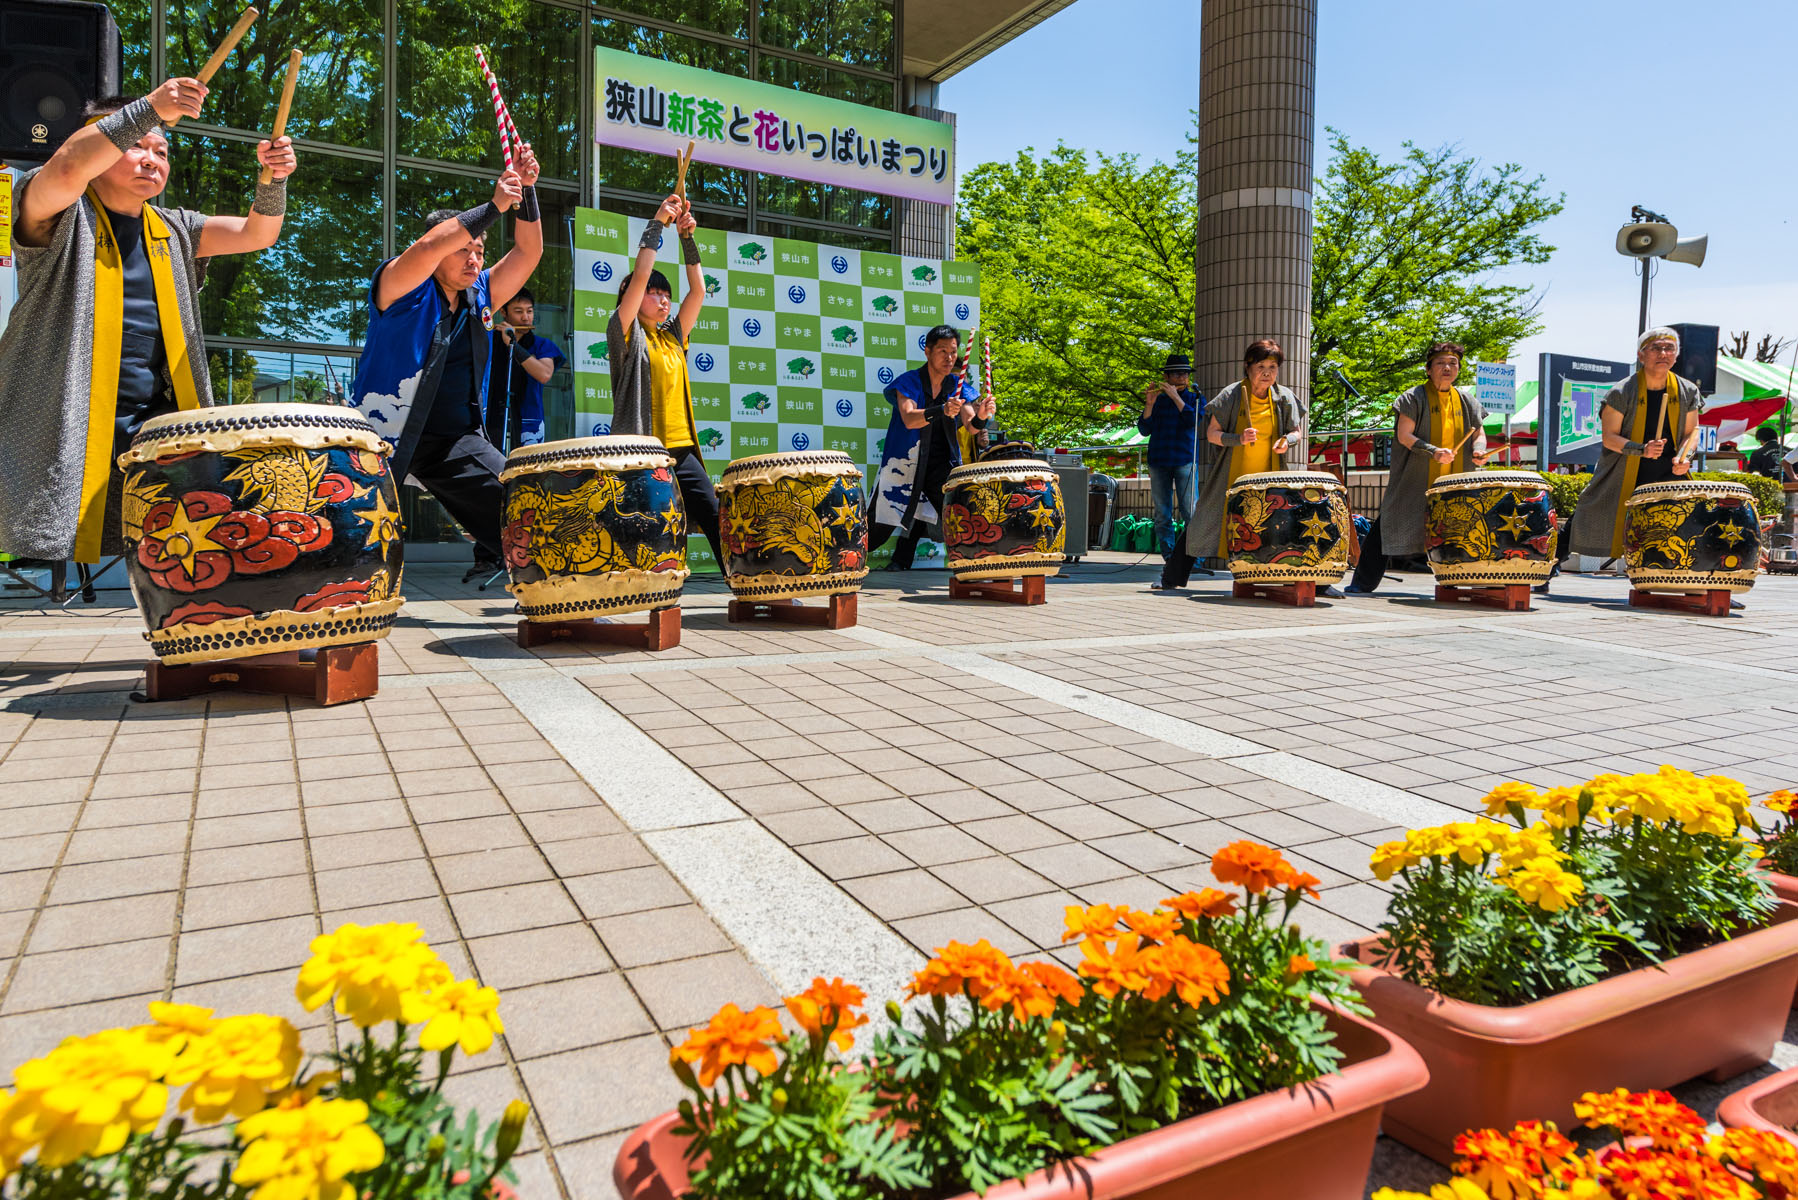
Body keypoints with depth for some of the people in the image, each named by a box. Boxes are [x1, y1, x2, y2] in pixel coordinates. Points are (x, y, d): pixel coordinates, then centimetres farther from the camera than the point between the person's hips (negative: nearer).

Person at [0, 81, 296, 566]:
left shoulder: (171, 229, 18)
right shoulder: (63, 215, 1)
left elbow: (256, 234, 11)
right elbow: (65, 168, -21)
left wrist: (273, 179, -10)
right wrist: (150, 108, -28)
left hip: (154, 429, 4)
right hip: (64, 431, -4)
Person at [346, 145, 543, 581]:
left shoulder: (481, 294, 9)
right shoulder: (401, 288, -7)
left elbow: (528, 252, 5)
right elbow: (426, 248, -27)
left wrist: (526, 192, -9)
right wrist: (492, 208, -30)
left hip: (455, 438, 5)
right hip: (385, 435, -5)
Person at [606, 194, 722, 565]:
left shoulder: (673, 336, 18)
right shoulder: (625, 334, 1)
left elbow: (698, 289, 16)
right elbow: (640, 276, -7)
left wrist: (687, 238, 12)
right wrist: (657, 223, -1)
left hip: (682, 451, 6)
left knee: (718, 520, 1)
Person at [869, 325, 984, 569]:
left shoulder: (958, 386, 5)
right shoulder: (909, 382, -6)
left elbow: (972, 425, -8)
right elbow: (909, 419, -24)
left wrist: (981, 416, -32)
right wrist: (942, 410, -41)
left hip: (941, 468, 3)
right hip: (904, 464, -3)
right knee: (878, 531, 0)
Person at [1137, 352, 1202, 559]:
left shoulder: (1195, 399, 10)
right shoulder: (1158, 400, 13)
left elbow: (1194, 420, -11)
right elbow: (1144, 430, 4)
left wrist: (1175, 396, -12)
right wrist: (1149, 404, -8)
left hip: (1185, 460, -2)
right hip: (1158, 461, 2)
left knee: (1189, 511, -9)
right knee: (1162, 515, 1)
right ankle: (1169, 557, 6)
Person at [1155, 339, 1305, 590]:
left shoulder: (1284, 397, -1)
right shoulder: (1231, 395, -10)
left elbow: (1297, 431, 11)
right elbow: (1212, 433, -8)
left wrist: (1287, 440, -12)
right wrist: (1238, 439, -26)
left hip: (1268, 480, 2)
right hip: (1231, 476, -2)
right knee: (1201, 522, 0)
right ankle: (1171, 578, 9)